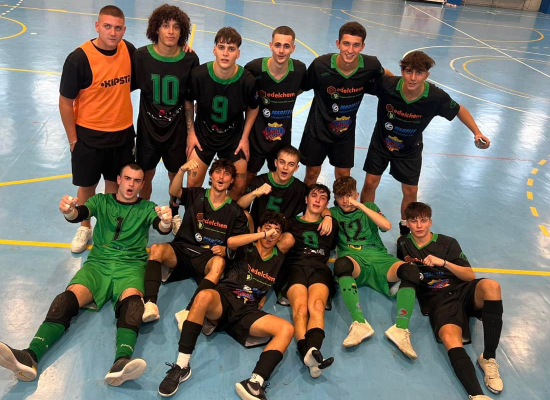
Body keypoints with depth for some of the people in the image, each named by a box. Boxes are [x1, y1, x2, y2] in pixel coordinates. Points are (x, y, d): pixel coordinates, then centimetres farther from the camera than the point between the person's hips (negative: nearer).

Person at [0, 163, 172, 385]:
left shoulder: (147, 208, 14)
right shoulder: (101, 201, 17)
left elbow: (162, 229, -6)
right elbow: (79, 215, -2)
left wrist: (166, 222, -32)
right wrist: (68, 211, -29)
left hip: (130, 265, -2)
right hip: (98, 263, 2)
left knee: (131, 300, -34)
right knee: (69, 297, -27)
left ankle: (121, 363, -56)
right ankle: (30, 357, -42)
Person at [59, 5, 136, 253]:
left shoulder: (128, 50, -5)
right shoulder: (79, 58, -19)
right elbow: (65, 102, -11)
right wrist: (73, 140, -8)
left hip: (123, 133, 4)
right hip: (89, 136, -3)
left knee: (116, 183, 17)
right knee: (87, 185, 12)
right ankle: (85, 227, 35)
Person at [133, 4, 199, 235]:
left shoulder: (189, 59, -10)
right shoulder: (141, 56, -11)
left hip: (177, 129, 0)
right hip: (148, 128, 0)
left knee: (176, 174, 14)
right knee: (146, 174, 12)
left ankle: (174, 214, 38)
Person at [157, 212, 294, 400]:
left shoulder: (279, 259, 18)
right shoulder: (247, 247, 9)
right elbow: (231, 242, -14)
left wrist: (261, 303, 8)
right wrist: (263, 234, -8)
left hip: (248, 311, 3)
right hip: (224, 299, -3)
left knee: (286, 329, -24)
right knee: (204, 296, -39)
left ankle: (254, 384, -41)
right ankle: (182, 365, -32)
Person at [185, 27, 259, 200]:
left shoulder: (247, 80, -23)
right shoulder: (199, 74, -22)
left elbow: (253, 108, -2)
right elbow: (188, 102, -2)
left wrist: (245, 138, -1)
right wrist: (190, 133, -1)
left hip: (234, 138, 0)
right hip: (203, 135, 0)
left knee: (238, 186, 5)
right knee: (193, 183, 1)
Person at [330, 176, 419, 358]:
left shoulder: (369, 207, 21)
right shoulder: (334, 213, 23)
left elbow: (386, 226, 3)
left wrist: (361, 206, -2)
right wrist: (327, 217, -9)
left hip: (379, 258, 2)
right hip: (354, 259, -1)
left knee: (411, 270, -30)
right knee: (341, 263, -40)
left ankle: (401, 328, -37)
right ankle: (359, 324, -44)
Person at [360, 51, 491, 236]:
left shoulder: (436, 97, -29)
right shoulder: (386, 85, -33)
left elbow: (459, 110, -10)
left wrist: (477, 132, -16)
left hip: (409, 150, 1)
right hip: (381, 142, 0)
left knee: (410, 192, 7)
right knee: (370, 183, 3)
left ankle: (405, 228, 32)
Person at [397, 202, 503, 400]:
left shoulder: (448, 243, 13)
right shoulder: (403, 244, 18)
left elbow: (471, 276, 7)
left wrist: (444, 263, -9)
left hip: (462, 291, 1)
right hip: (437, 301, -1)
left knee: (490, 286, -35)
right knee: (450, 339, -35)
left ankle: (488, 358, -23)